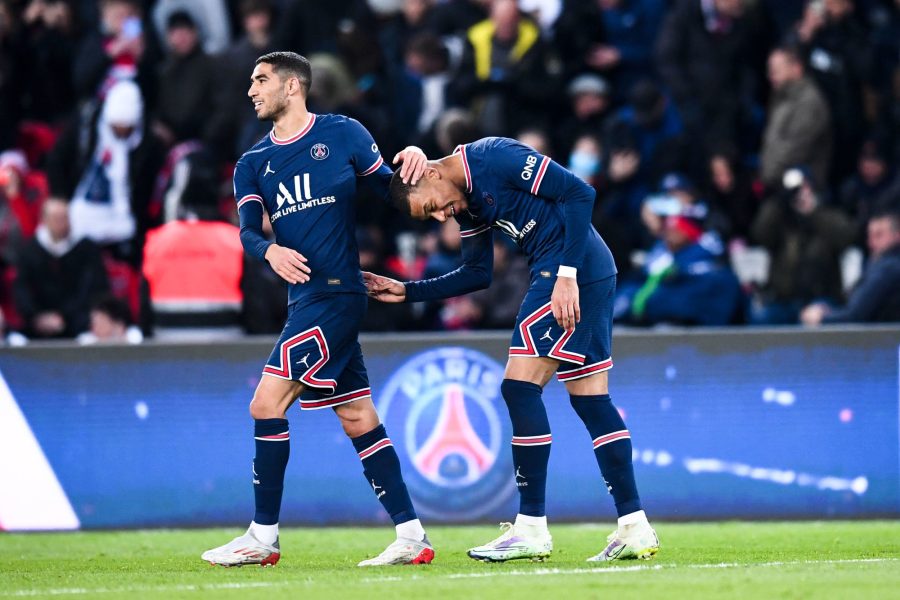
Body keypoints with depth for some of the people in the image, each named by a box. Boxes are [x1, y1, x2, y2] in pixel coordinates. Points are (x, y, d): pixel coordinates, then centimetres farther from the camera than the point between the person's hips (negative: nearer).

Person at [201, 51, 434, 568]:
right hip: (306, 295, 7)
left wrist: (411, 159, -12)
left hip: (335, 292, -7)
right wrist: (270, 250, -21)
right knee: (358, 419, 6)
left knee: (267, 406, -11)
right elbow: (248, 231, 1)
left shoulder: (343, 134, 1)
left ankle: (263, 538, -4)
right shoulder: (253, 165, 14)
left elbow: (387, 190, 8)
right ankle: (412, 537, 8)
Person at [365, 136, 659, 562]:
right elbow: (478, 274, 24)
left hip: (575, 271, -10)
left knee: (520, 387, -8)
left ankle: (531, 528, -5)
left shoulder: (493, 157, -14)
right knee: (591, 400, 9)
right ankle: (635, 530, 9)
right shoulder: (466, 202, 15)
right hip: (594, 273, 10)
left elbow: (579, 193, -17)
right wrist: (407, 292, 19)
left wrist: (567, 275, -20)